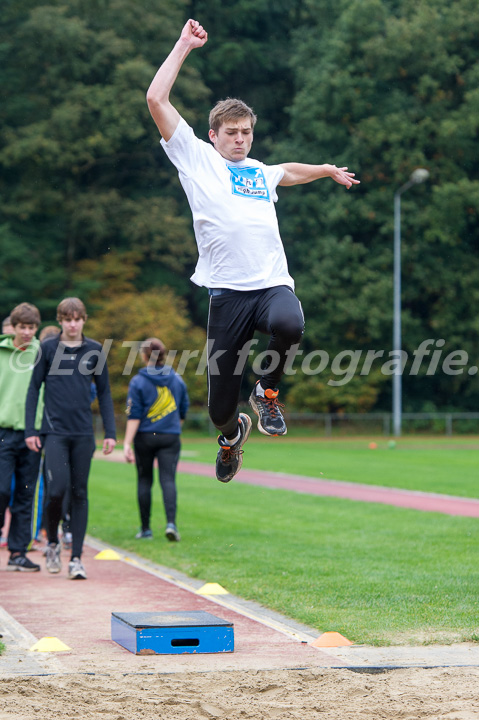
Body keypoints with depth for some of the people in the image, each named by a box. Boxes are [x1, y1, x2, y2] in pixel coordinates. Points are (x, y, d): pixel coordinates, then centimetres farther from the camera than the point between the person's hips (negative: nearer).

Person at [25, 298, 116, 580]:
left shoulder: (95, 350, 7)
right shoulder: (48, 348, 2)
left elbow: (104, 393, 11)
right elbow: (34, 388, 6)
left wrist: (110, 433, 5)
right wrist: (30, 430, -1)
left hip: (84, 434, 2)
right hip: (54, 431, -2)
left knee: (80, 493, 2)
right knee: (57, 490, -11)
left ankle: (77, 558, 7)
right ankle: (53, 543, 14)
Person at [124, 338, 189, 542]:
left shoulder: (138, 382, -6)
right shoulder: (177, 380, 5)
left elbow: (134, 416, -11)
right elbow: (183, 412, 12)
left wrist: (127, 443, -11)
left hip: (144, 438, -1)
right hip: (170, 437, 2)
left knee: (144, 480, 9)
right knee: (168, 479, -4)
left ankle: (145, 528, 13)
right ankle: (171, 522, -24)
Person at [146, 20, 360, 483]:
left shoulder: (261, 171, 26)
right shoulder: (196, 158, 12)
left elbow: (290, 171, 52)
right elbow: (156, 99, 5)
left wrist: (328, 170, 58)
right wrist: (184, 45, 9)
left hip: (273, 283, 3)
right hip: (228, 291, -3)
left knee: (288, 324, -35)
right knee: (219, 407, -2)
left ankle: (268, 392, -3)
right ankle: (232, 434, 36)